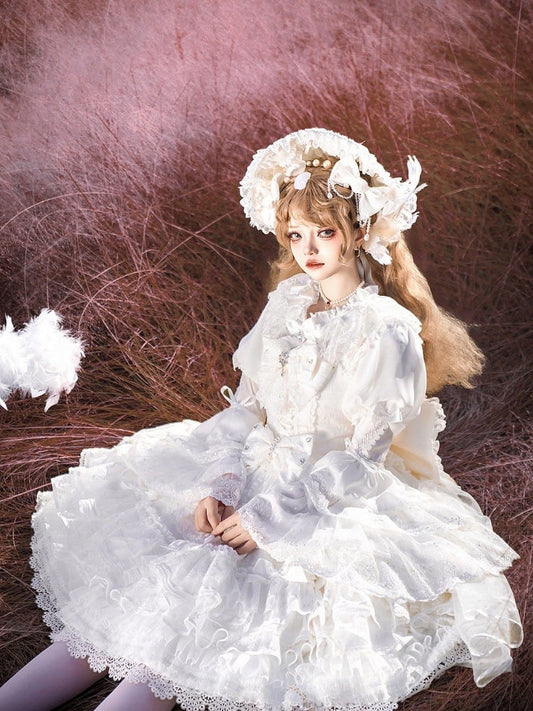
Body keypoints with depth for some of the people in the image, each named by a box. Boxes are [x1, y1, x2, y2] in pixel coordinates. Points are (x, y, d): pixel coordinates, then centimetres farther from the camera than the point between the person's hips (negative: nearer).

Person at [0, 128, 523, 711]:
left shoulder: (390, 331, -14)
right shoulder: (287, 305, 5)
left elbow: (363, 456, -15)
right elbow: (246, 406, 5)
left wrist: (270, 515, -21)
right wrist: (219, 487, -11)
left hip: (344, 499, -5)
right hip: (265, 469, 6)